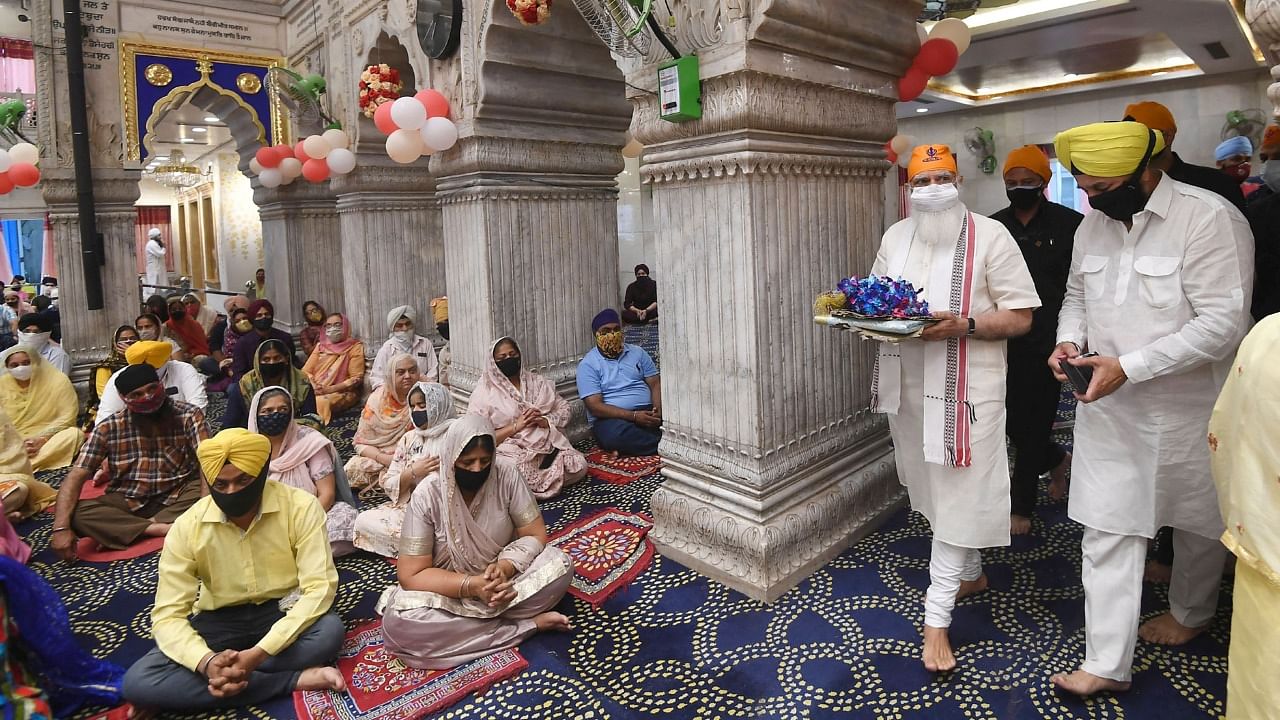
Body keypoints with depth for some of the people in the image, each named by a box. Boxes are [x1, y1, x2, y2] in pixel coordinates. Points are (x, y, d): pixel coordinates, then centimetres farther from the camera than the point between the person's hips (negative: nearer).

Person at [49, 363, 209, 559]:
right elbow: (75, 477, -10)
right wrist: (61, 527, -25)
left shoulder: (188, 415, -11)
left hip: (177, 497, -1)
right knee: (76, 514, -26)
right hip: (128, 502, 1)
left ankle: (120, 529, -24)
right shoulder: (109, 428, -6)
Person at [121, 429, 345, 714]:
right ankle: (296, 678, -24)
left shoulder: (300, 507, -20)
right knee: (138, 682, -23)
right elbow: (167, 615, -13)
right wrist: (207, 662, -33)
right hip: (221, 619, 3)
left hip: (283, 611, -3)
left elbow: (320, 588, -23)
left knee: (330, 631, -35)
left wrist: (258, 654, -33)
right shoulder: (188, 527, -13)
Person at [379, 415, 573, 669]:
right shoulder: (427, 495, -20)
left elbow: (535, 535, -11)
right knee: (399, 621, -31)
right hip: (451, 589, 0)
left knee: (560, 565, -23)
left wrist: (505, 568, -30)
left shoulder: (506, 476, -15)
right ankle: (529, 624, -23)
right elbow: (411, 575, -19)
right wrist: (472, 586, -31)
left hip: (500, 579, 1)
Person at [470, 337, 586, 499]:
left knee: (579, 466, -20)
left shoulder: (536, 381, 15)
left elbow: (563, 409, 13)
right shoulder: (484, 391, 2)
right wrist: (516, 426, -13)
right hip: (511, 451, -4)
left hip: (546, 446, 4)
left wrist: (546, 421, -9)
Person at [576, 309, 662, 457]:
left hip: (646, 412, 3)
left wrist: (658, 410, -13)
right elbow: (595, 407, -10)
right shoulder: (587, 365, 0)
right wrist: (634, 416, -21)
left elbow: (656, 384, 10)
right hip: (611, 418, -3)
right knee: (617, 433, -39)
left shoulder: (638, 352, 15)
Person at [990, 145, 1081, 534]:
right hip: (1005, 341, 4)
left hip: (1046, 343, -4)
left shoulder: (1069, 224, -4)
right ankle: (1058, 461, 42)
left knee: (1034, 422, 3)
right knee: (1011, 419, 10)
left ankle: (1020, 506, 17)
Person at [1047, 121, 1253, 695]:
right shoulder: (1093, 224, 3)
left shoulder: (1210, 218, -17)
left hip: (1187, 410, -4)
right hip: (1108, 407, 5)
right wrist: (1069, 340, -5)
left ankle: (1190, 614, 47)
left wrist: (1128, 366, -27)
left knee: (1198, 523, 19)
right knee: (1106, 529, 4)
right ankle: (1107, 663, 13)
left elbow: (1222, 324, -22)